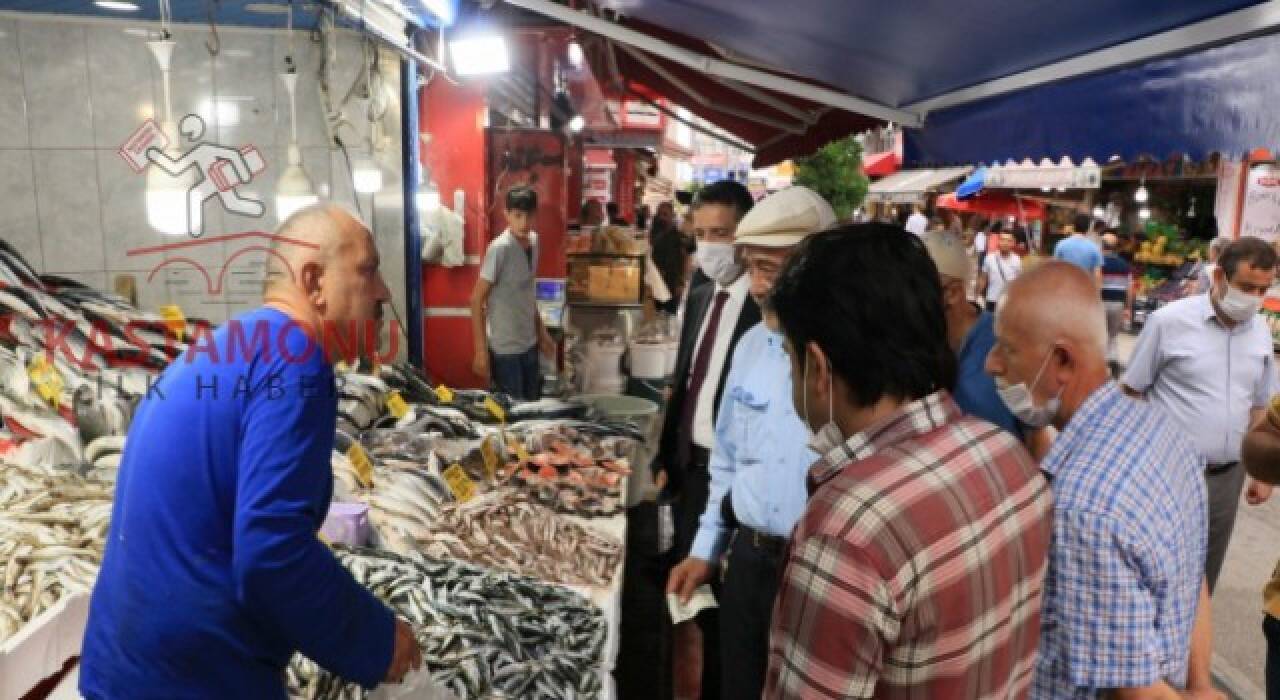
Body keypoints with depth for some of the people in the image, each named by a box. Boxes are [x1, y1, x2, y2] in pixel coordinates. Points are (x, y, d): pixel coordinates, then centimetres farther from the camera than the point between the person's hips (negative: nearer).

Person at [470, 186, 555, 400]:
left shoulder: (534, 241, 2)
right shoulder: (500, 248, -20)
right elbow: (477, 300, -16)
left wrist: (541, 331, 17)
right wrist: (481, 351, -17)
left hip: (529, 344, 7)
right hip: (504, 348, -7)